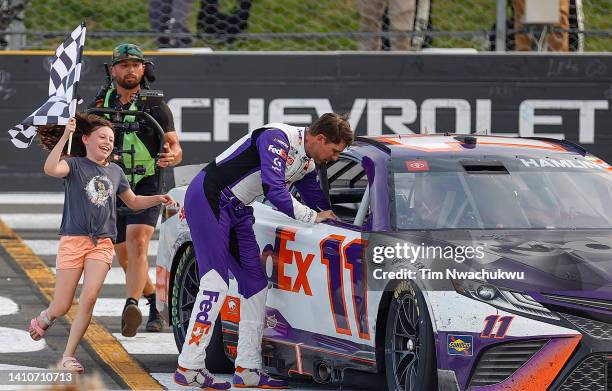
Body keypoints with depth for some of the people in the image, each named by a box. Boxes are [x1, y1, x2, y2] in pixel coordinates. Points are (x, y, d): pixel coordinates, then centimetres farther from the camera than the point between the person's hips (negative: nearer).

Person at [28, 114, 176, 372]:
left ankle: (68, 357, -6)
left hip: (102, 244, 4)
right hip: (73, 240, -3)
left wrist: (158, 199, 13)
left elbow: (133, 202, 29)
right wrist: (65, 137, -28)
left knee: (88, 299, -13)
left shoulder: (115, 172, 15)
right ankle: (42, 320, 34)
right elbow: (50, 169, -24)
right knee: (61, 307, -3)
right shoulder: (75, 165, -1)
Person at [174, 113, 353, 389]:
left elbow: (318, 202, 21)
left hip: (237, 210, 10)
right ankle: (188, 368, -17)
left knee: (255, 284, 5)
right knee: (215, 281, -16)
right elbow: (274, 191, -27)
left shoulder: (307, 164, 9)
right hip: (209, 198, -10)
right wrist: (313, 217, -16)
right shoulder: (277, 139, -21)